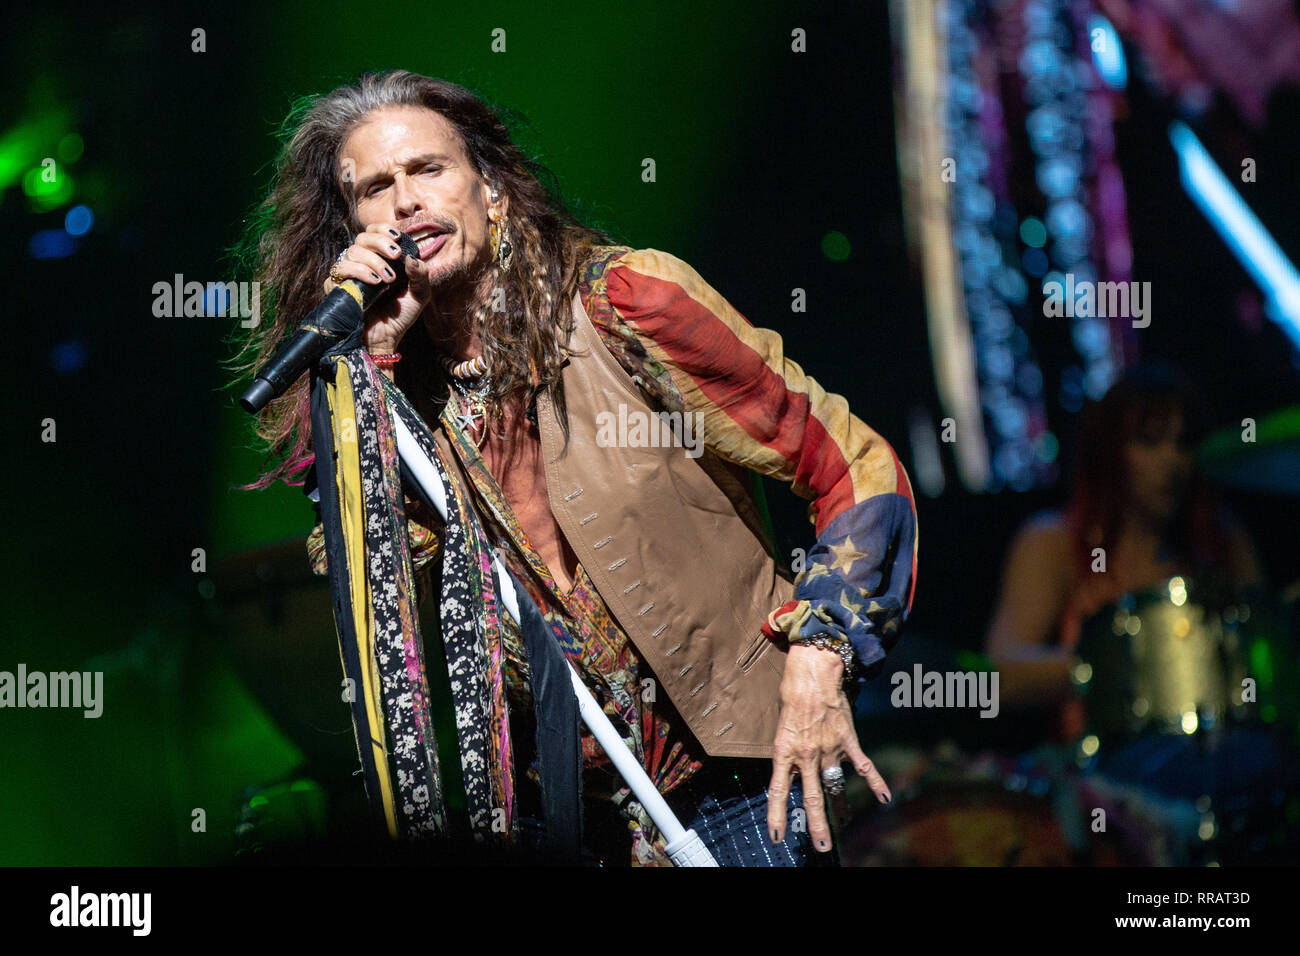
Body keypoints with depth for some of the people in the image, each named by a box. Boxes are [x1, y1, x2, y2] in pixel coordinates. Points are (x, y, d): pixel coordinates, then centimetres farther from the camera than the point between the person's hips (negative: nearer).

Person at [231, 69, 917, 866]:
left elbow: (858, 470, -6)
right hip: (560, 798, 3)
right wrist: (369, 358, -12)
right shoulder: (398, 389, 3)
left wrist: (817, 659, -18)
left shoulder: (623, 301, -8)